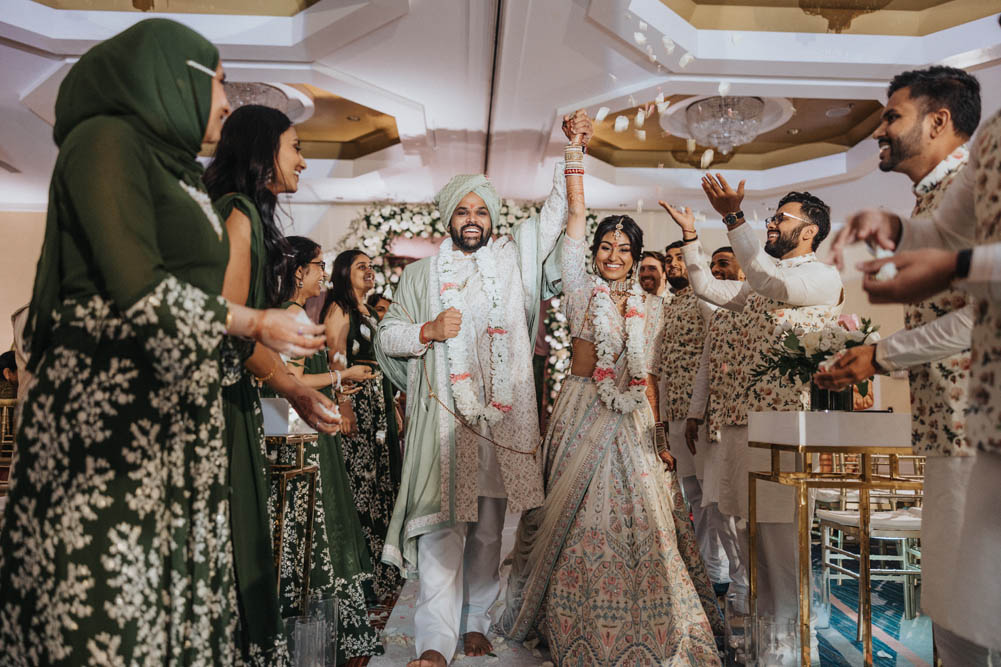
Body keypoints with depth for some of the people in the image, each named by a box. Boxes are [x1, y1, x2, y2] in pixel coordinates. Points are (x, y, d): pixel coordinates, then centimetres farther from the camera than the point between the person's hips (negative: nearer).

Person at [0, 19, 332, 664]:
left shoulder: (185, 179, 20)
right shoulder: (107, 140, -5)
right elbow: (139, 290, -17)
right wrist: (258, 322, -4)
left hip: (179, 420, 8)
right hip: (106, 413, -8)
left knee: (174, 599, 8)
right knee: (105, 603, -4)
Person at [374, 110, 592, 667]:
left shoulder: (514, 257, 14)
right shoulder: (423, 272, 12)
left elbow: (559, 212, 12)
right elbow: (387, 335, 12)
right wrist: (427, 331, -7)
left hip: (502, 413, 2)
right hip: (444, 413, -1)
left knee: (489, 522, 6)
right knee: (443, 520, -8)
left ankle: (476, 622, 19)